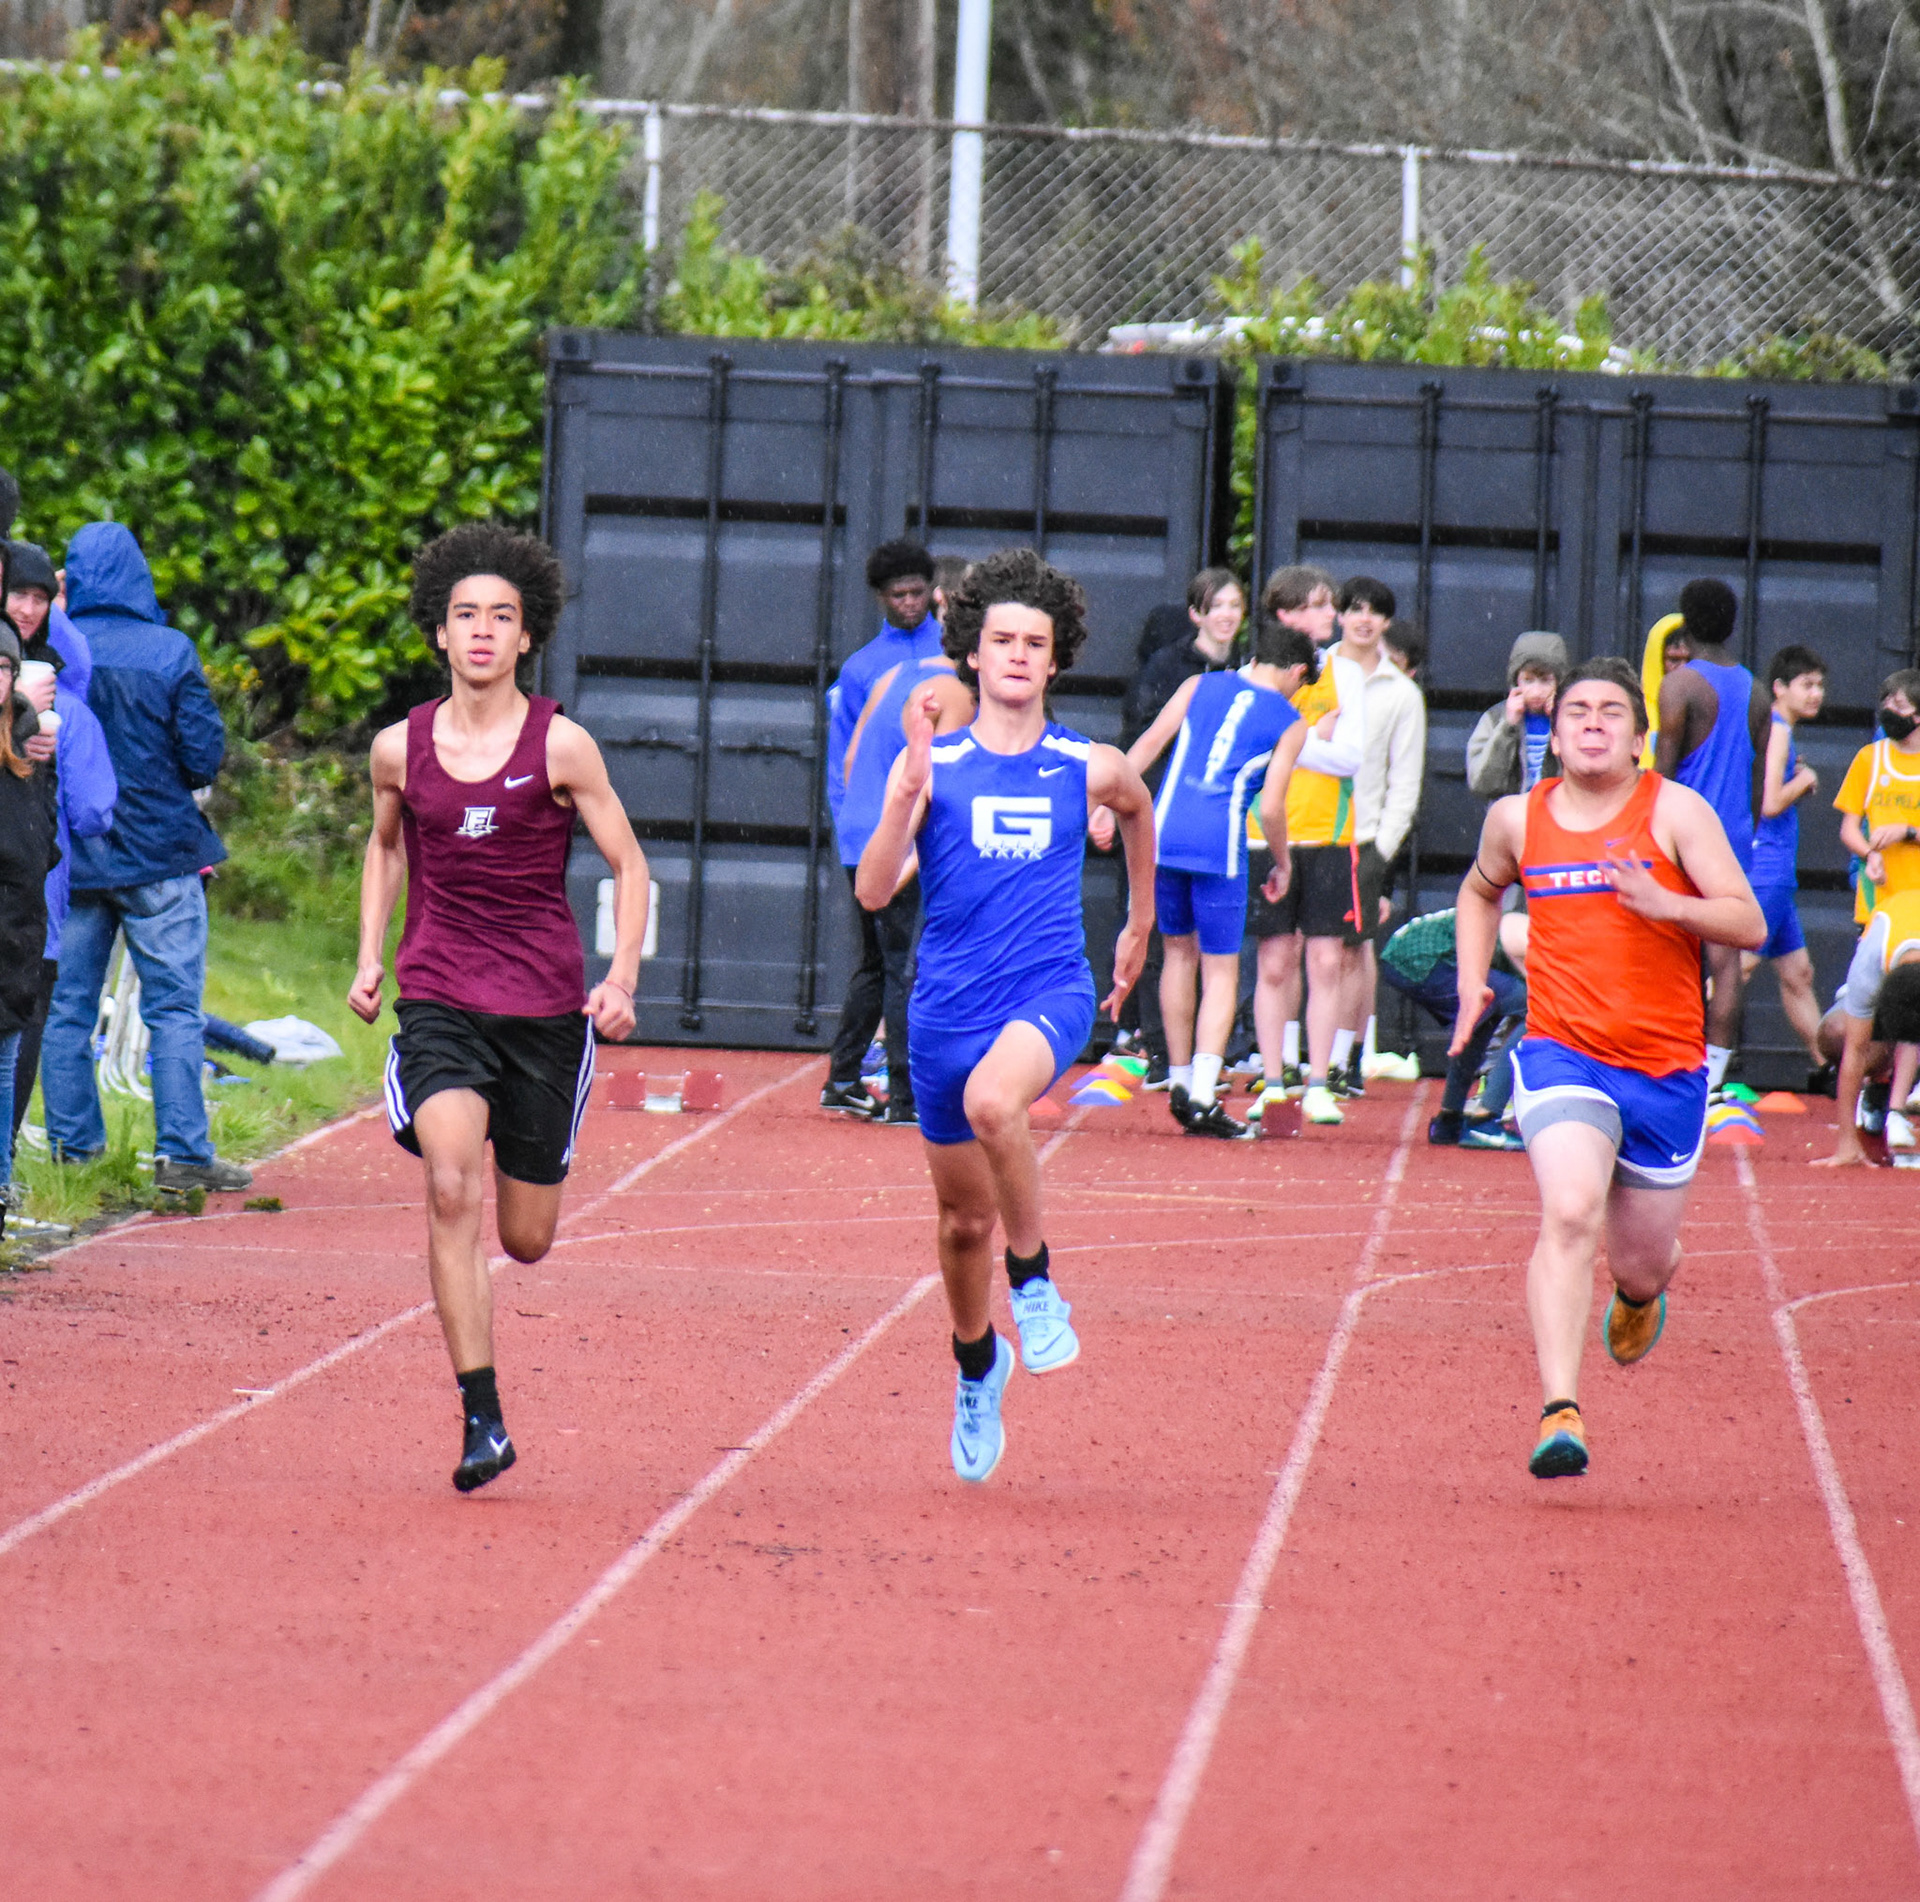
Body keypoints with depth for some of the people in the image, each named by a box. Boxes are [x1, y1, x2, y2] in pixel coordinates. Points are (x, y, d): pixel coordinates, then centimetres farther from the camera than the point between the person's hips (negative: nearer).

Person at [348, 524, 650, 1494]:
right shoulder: (400, 748, 3)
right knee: (451, 1191, -23)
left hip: (545, 1008, 0)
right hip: (438, 1000, 0)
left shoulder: (560, 746, -4)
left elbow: (628, 864, 4)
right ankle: (482, 1419, -20)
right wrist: (370, 956, 14)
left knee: (526, 1238, 6)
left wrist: (621, 979, -8)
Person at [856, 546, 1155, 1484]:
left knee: (993, 1101, -37)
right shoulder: (931, 765, -1)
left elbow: (1138, 809, 28)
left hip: (1050, 993, -2)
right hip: (948, 1007, 2)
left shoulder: (1091, 768, 3)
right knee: (965, 1220, 13)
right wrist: (910, 789, -24)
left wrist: (1140, 927, 34)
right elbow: (873, 889, -11)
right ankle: (976, 1368, 41)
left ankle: (1035, 1281, -16)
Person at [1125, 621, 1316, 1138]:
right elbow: (1271, 808, -1)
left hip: (1162, 834, 3)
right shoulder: (1288, 723, 5)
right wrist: (1282, 863, 15)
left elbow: (1149, 743, 5)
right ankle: (1203, 1098, -10)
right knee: (1221, 972, 3)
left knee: (1179, 954, 20)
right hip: (1220, 845, -3)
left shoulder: (1200, 686, 13)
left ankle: (1180, 1083, 23)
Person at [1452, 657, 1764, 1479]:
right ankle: (1559, 1413, -30)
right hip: (1560, 1051, 0)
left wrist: (1663, 904, -25)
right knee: (1570, 1213, -26)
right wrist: (1471, 983, 14)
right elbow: (1481, 890, 28)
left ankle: (1641, 1291, 53)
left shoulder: (1675, 811, -4)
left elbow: (1749, 923, -8)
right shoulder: (1518, 818, 5)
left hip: (1666, 1065, 0)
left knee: (1642, 1260, 12)